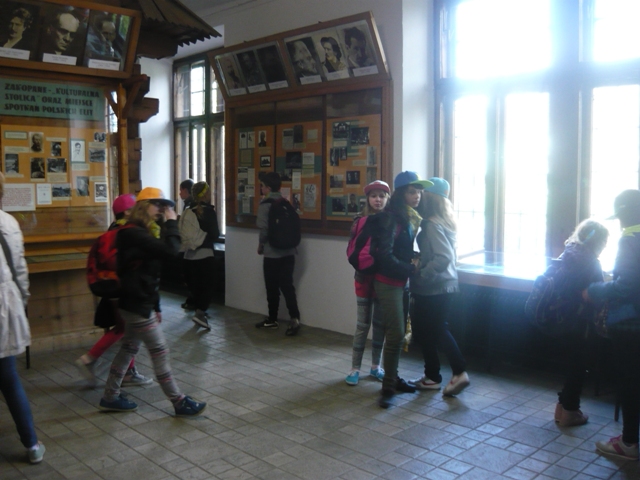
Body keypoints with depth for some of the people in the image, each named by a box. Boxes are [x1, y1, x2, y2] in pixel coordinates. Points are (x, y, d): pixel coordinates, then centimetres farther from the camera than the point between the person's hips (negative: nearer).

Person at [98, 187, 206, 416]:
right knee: (159, 350, -3)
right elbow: (170, 250, -29)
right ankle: (179, 402, 6)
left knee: (129, 348, 16)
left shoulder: (142, 233, 13)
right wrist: (171, 223, -15)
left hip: (137, 302, 10)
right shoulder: (134, 233, -19)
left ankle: (110, 397, 27)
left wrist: (155, 306, 16)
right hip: (136, 303, -10)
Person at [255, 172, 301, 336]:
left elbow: (264, 229, -16)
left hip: (272, 253, -5)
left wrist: (260, 245, 1)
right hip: (288, 252, 5)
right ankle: (294, 318, -5)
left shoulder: (265, 204, -10)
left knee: (272, 287, 7)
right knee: (287, 286, 4)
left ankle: (272, 319, 17)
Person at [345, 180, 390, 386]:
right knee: (363, 324, 4)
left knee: (380, 324, 12)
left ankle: (376, 366, 25)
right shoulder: (360, 221, -4)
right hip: (365, 278, -1)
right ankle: (355, 368, 13)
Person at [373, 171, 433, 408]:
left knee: (397, 332, 12)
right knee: (396, 334, -8)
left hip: (401, 281, 8)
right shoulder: (391, 218, -17)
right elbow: (385, 256, -20)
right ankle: (388, 388, 1)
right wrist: (411, 268, -13)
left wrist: (414, 259, -3)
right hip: (388, 282, -8)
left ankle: (393, 378, 23)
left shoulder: (410, 218, 10)